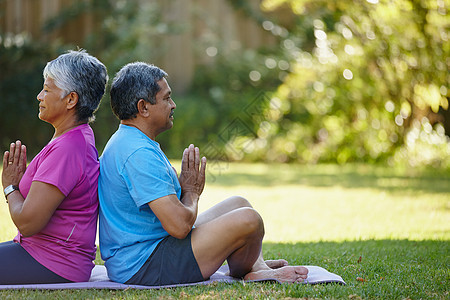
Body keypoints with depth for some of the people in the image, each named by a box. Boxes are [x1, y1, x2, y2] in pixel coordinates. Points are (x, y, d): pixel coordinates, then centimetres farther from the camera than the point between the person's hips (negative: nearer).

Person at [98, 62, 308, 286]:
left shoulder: (124, 142, 14)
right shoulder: (138, 154, -23)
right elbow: (179, 225, -27)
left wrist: (187, 189, 2)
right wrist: (191, 192, -8)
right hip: (142, 267, -12)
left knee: (238, 204, 18)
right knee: (248, 220, -18)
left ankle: (257, 268, 5)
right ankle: (243, 273, 10)